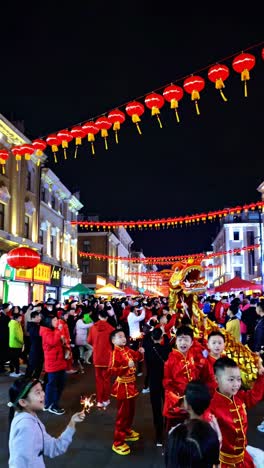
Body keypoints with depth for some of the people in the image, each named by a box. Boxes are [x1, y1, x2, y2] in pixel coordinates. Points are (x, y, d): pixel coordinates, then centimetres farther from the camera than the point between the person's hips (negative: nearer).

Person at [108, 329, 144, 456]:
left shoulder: (127, 350, 3)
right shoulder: (115, 353, -22)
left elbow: (136, 357, 20)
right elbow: (112, 371, -31)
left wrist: (140, 352, -1)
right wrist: (127, 366, -39)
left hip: (131, 384, 9)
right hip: (123, 386, -9)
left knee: (131, 410, 22)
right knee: (123, 413, -3)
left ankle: (127, 431, 42)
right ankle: (118, 443, 7)